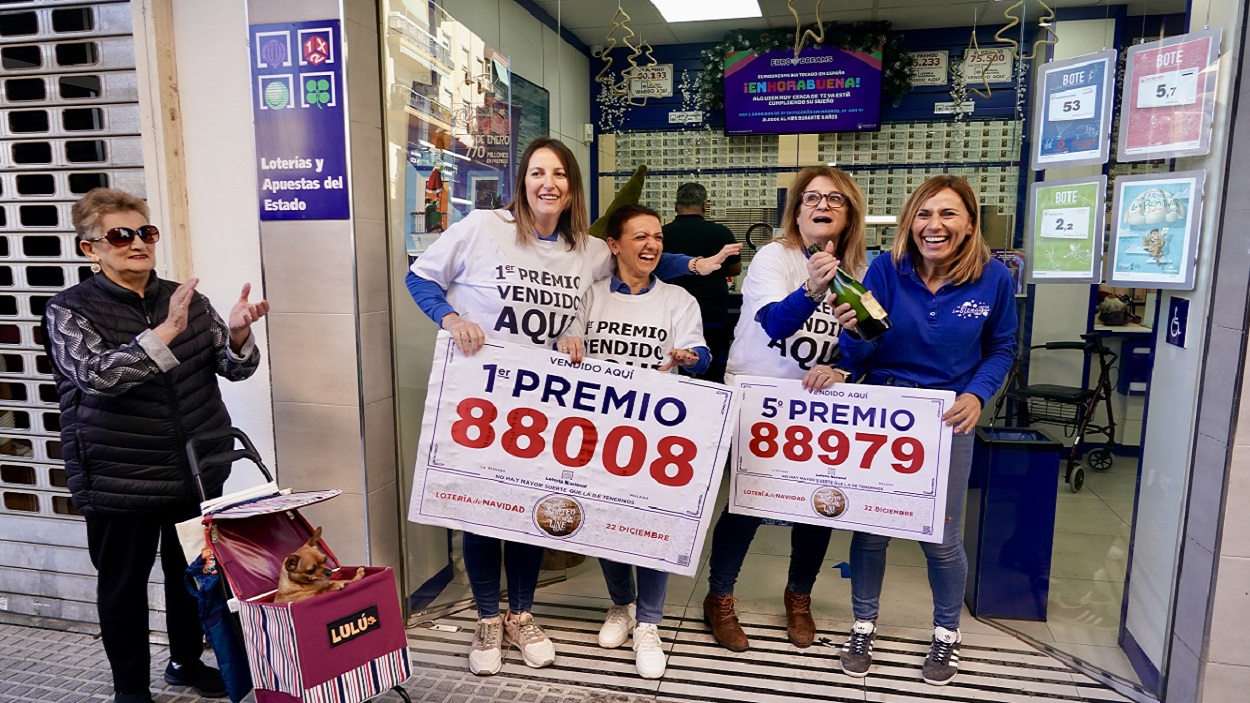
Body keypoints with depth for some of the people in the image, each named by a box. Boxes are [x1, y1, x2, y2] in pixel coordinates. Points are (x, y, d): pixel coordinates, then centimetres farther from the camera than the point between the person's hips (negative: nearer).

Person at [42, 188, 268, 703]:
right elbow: (97, 375, -24)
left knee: (193, 573, 18)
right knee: (124, 584, 12)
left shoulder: (185, 299, 3)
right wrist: (166, 331, -34)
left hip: (198, 471, 4)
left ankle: (187, 661, 41)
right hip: (120, 481, -3)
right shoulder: (70, 310, -6)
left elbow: (237, 367, 1)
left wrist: (237, 332, -21)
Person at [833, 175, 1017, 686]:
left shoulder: (993, 278, -8)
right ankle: (863, 625, 31)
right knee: (870, 527, 7)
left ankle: (946, 633, 35)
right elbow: (861, 360, -10)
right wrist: (853, 332, -32)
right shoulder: (886, 269, -11)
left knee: (941, 537, 6)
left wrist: (977, 394, -12)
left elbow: (1000, 350, 5)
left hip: (947, 419, 0)